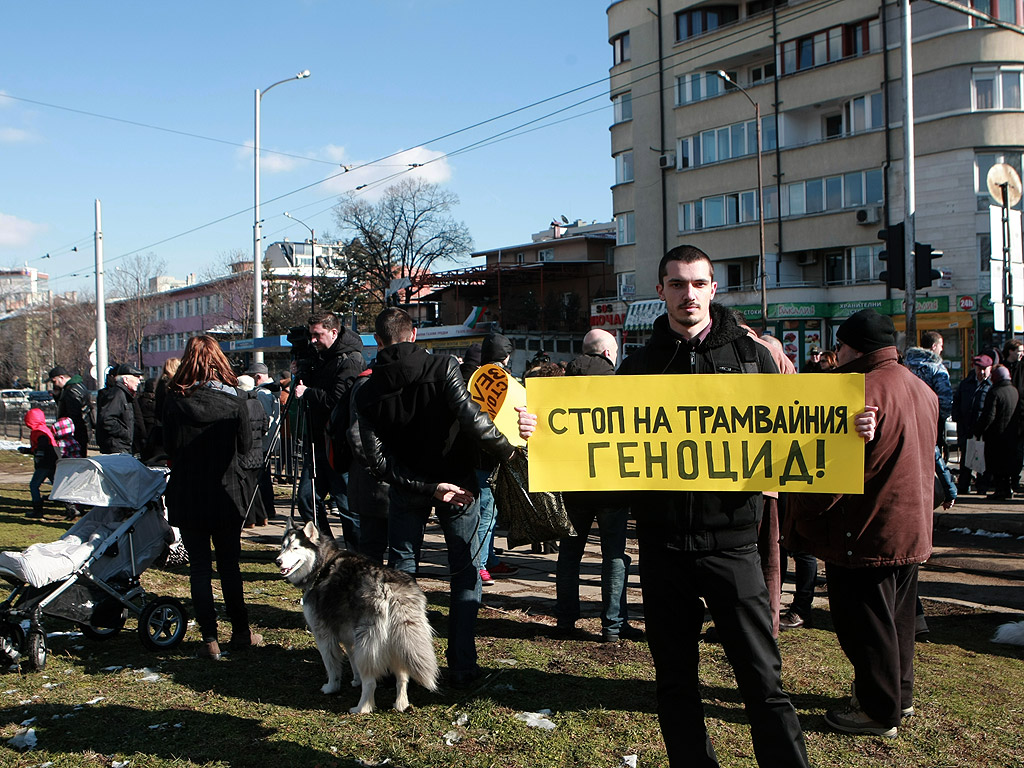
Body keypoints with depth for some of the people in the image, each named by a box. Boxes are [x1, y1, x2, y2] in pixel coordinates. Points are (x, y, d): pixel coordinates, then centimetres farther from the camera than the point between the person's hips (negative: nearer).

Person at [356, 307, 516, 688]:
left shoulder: (367, 392, -6)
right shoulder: (444, 367, -15)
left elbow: (378, 459, -13)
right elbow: (471, 418, -28)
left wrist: (430, 488, -14)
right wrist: (509, 451, -15)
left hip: (407, 488, 2)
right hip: (459, 482, -2)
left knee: (400, 570, 16)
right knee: (465, 573, 8)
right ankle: (462, 665, 7)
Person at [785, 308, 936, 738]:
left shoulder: (861, 392, -21)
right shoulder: (922, 390, 8)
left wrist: (799, 524, -10)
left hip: (866, 536, -9)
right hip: (912, 530, 9)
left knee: (866, 626, 4)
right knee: (897, 618, 21)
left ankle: (878, 711, 13)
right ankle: (900, 697, 33)